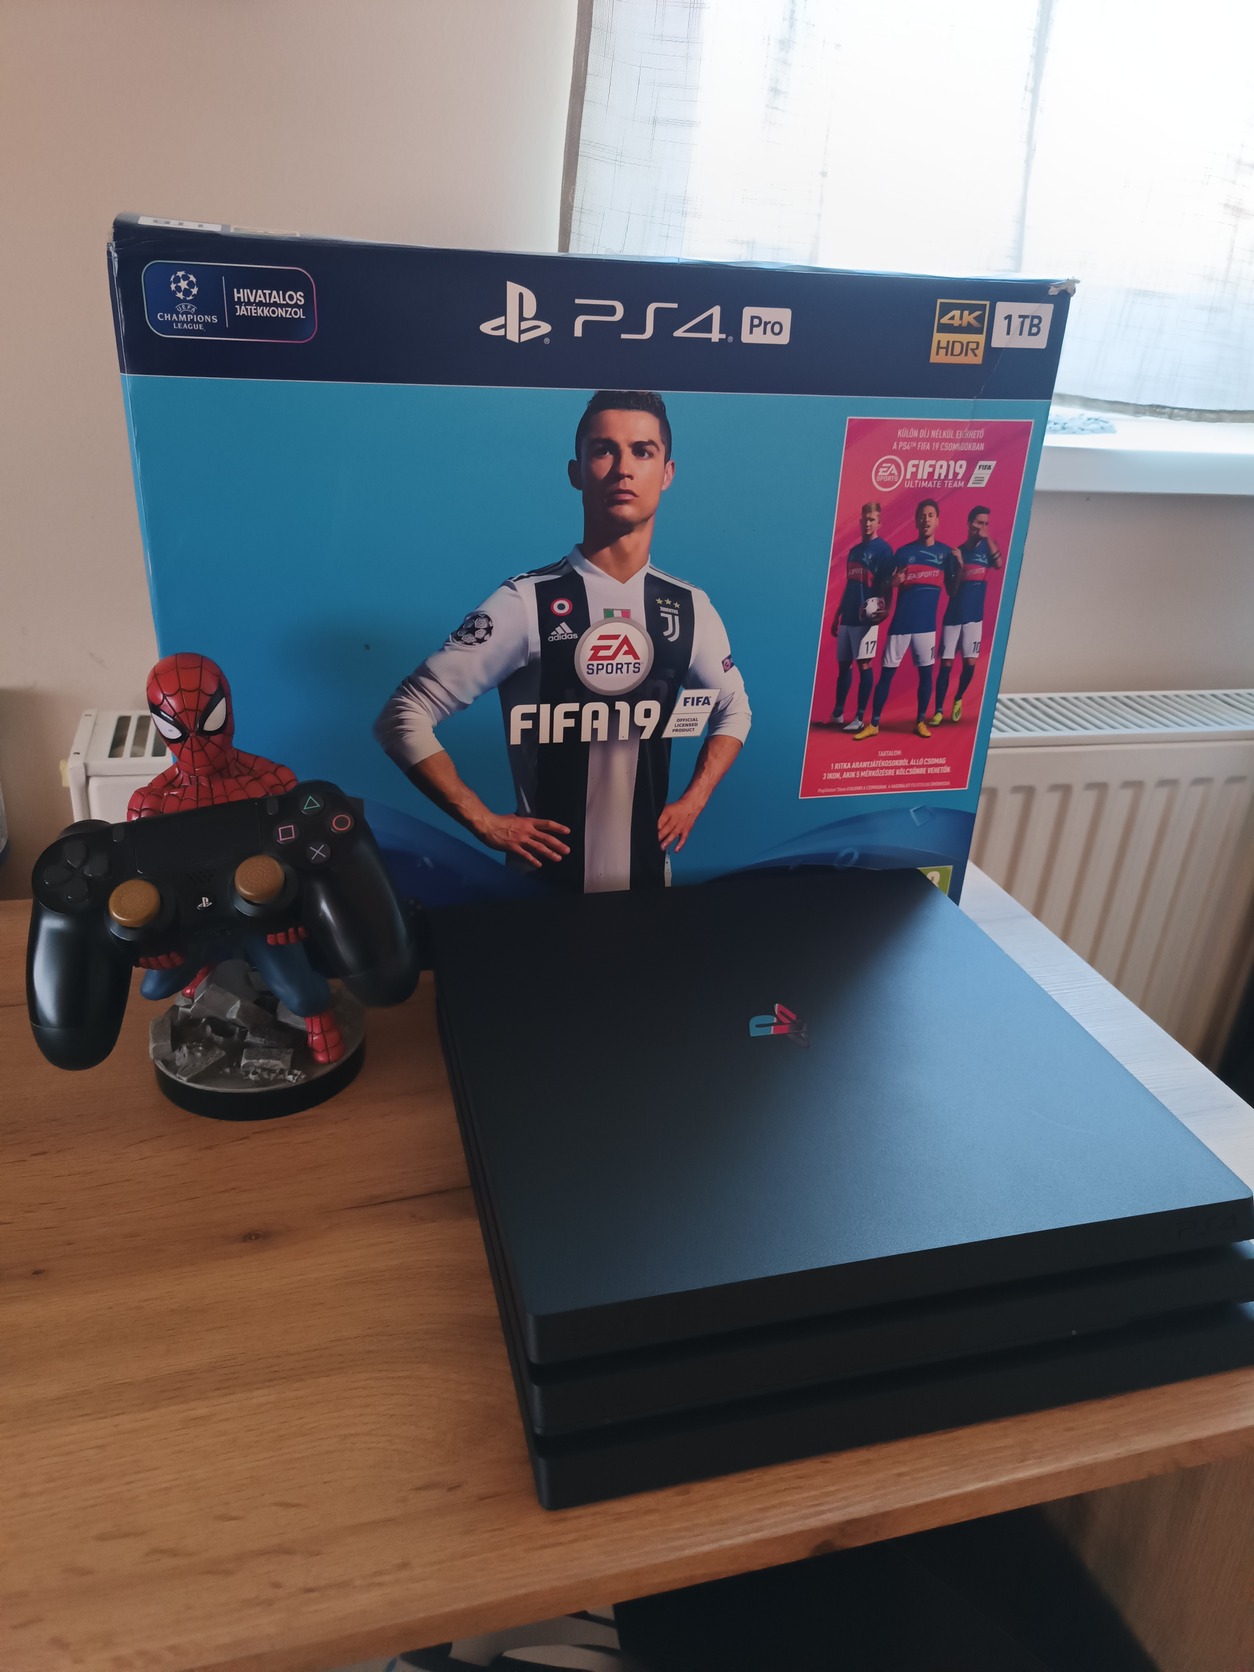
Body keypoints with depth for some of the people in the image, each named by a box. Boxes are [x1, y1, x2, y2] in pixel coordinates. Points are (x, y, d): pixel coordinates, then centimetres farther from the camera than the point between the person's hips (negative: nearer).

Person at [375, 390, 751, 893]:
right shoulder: (526, 603, -13)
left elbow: (733, 708, 18)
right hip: (546, 878, -4)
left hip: (648, 876, 4)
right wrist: (483, 822, -14)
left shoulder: (689, 608, 0)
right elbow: (405, 716, -11)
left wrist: (693, 802, 5)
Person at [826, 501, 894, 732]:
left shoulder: (883, 549, -3)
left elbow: (886, 583, -9)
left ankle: (860, 717, -4)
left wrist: (884, 606, -26)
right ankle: (837, 714, 20)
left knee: (864, 664, -7)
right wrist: (837, 615, 20)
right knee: (843, 664, 11)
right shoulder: (854, 551, 18)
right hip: (848, 616, 7)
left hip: (866, 617, -7)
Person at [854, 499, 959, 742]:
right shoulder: (904, 552, 3)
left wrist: (960, 566, -9)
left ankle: (920, 722, 17)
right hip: (901, 623, -1)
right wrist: (894, 583, -17)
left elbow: (952, 590, 6)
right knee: (886, 672, 0)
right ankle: (873, 724, 4)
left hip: (926, 623, 1)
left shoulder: (946, 553, 5)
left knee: (926, 672, 4)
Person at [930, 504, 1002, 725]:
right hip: (953, 616, 0)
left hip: (974, 616, 0)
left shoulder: (986, 548, 4)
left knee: (970, 662, -2)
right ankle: (939, 710, 2)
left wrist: (988, 539, -23)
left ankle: (958, 699, 23)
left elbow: (999, 564, -18)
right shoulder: (957, 551, 5)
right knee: (946, 664, -2)